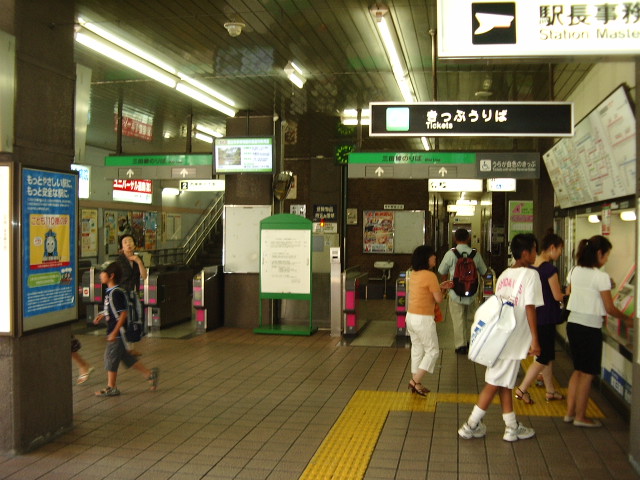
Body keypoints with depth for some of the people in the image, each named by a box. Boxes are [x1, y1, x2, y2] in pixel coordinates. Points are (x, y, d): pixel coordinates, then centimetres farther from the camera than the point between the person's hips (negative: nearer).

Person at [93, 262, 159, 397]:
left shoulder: (116, 293, -20)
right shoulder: (110, 291, 10)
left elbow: (123, 313, -23)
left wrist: (114, 332, -23)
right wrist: (103, 316, 10)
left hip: (118, 331, -10)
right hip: (113, 331, 10)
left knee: (111, 357, 0)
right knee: (126, 357, 15)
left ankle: (111, 387, 12)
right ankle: (149, 373, 22)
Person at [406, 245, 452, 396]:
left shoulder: (414, 274, 8)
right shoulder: (430, 275, -17)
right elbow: (438, 299, -14)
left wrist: (440, 286, 16)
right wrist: (440, 291, 6)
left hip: (411, 316, 8)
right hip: (423, 319, -8)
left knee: (417, 350, 16)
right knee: (432, 351, 5)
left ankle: (415, 383, 22)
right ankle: (415, 381, 1)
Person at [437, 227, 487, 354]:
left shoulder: (450, 254, -10)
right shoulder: (475, 254, -4)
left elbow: (442, 272, 0)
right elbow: (483, 272, 9)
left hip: (455, 293, -3)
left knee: (458, 319, 4)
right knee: (469, 317, 19)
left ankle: (460, 345, 4)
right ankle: (468, 342, 29)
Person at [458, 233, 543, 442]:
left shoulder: (504, 275, 10)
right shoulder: (530, 274, -11)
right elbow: (530, 308, -16)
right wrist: (535, 340, -14)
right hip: (514, 339, -7)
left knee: (505, 383, 14)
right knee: (495, 383, 0)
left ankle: (512, 427, 23)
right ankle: (471, 425, 6)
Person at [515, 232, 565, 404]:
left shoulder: (533, 265, 5)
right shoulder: (550, 268, -19)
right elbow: (558, 296, -15)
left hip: (536, 317, 9)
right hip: (546, 318, -8)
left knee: (547, 355, 18)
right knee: (543, 358, 3)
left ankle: (550, 391, 27)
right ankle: (522, 389, 6)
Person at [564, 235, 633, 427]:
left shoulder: (574, 271, 5)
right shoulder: (601, 277, -15)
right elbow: (610, 309, -11)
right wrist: (628, 319, 4)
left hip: (573, 323, 7)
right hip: (590, 327, -7)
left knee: (578, 370, 18)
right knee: (588, 374, 5)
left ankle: (570, 412, 23)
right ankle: (580, 417, 14)